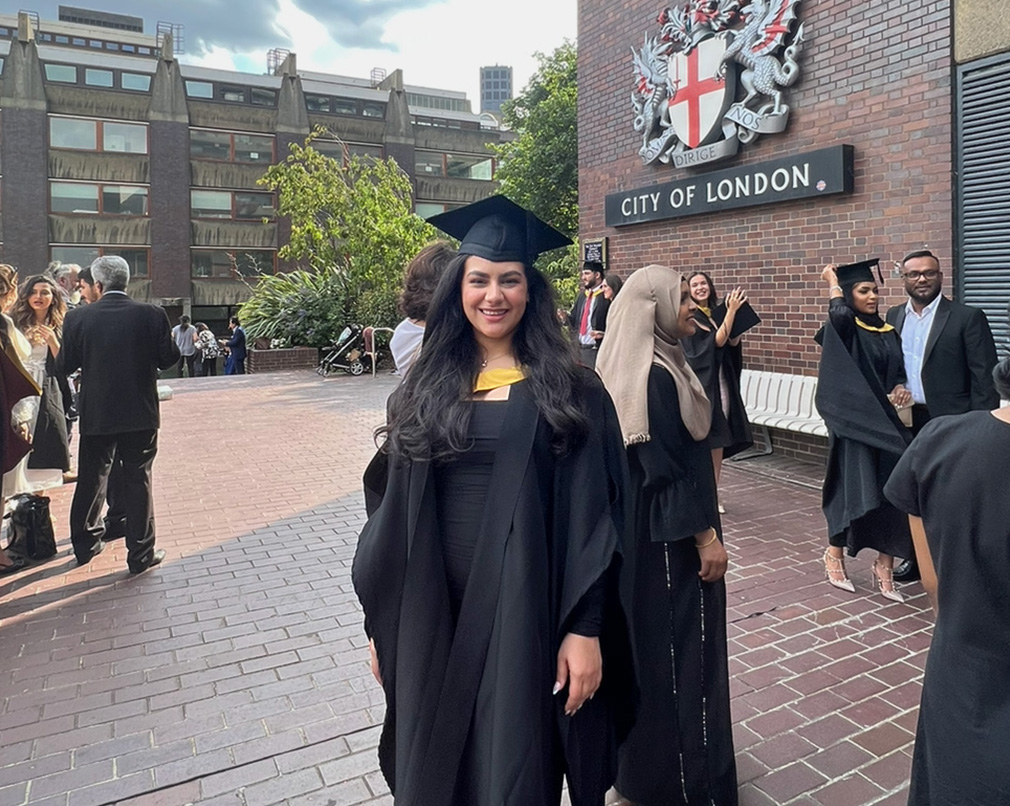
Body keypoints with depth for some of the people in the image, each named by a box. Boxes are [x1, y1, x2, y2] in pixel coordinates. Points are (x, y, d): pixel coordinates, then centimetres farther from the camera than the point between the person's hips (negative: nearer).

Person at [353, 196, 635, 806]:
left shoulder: (568, 390, -4)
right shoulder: (425, 388, 3)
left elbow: (591, 518, -6)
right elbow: (393, 510, 6)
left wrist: (585, 628, -11)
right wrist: (383, 621, 6)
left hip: (526, 610, -3)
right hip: (433, 612, 3)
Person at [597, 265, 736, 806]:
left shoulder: (652, 365, 7)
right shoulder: (656, 376, -23)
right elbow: (666, 469, -24)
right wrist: (704, 535, -18)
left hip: (652, 529, 10)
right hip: (670, 536, -10)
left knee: (654, 635, 20)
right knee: (679, 642, 3)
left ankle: (645, 758, 39)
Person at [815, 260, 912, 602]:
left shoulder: (889, 332, 12)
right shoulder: (843, 329, -7)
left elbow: (899, 371, 19)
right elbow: (838, 313, -31)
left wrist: (901, 388, -4)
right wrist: (833, 282, -13)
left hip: (886, 422, 6)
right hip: (854, 422, -6)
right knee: (854, 489, -4)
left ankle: (883, 565, 14)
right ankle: (834, 553, 17)